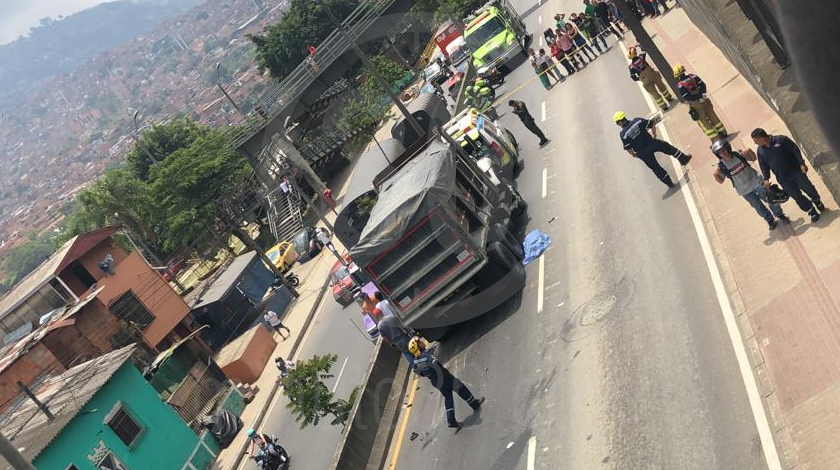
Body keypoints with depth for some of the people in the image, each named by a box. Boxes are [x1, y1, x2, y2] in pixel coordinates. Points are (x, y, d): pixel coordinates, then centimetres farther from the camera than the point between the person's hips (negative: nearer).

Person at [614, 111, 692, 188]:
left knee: (655, 167, 16)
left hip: (643, 153, -1)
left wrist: (633, 154, 6)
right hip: (651, 143, 1)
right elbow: (652, 125, -2)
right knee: (666, 146, 28)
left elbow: (628, 149, -15)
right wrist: (654, 134, 16)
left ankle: (669, 183, 26)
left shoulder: (623, 134, -16)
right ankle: (684, 159, 39)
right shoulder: (637, 121, -9)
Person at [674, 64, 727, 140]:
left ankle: (716, 139, 12)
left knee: (704, 123, 7)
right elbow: (702, 85, -7)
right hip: (704, 101, 5)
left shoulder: (680, 86, -17)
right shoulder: (692, 76, -3)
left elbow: (686, 97, -20)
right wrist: (703, 94, -8)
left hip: (696, 105, -5)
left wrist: (697, 98, -12)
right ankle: (723, 133, 33)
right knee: (712, 116, 21)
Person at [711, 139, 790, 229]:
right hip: (745, 191, 0)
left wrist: (750, 152, -21)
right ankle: (770, 220, 42)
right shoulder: (721, 166, -17)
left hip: (756, 182, 0)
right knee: (759, 207, 17)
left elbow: (753, 158, -1)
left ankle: (780, 216, 37)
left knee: (770, 200, 12)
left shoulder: (738, 154, -15)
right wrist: (715, 175, -29)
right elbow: (721, 181, -9)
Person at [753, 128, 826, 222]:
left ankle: (818, 203, 36)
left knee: (808, 189, 7)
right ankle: (812, 212, 19)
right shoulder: (760, 151, 1)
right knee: (797, 196, 3)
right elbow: (764, 166, 8)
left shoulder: (781, 139, -11)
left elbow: (795, 150, -7)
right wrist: (766, 179, -1)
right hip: (783, 179, 3)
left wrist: (802, 163, -13)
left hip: (796, 171, -3)